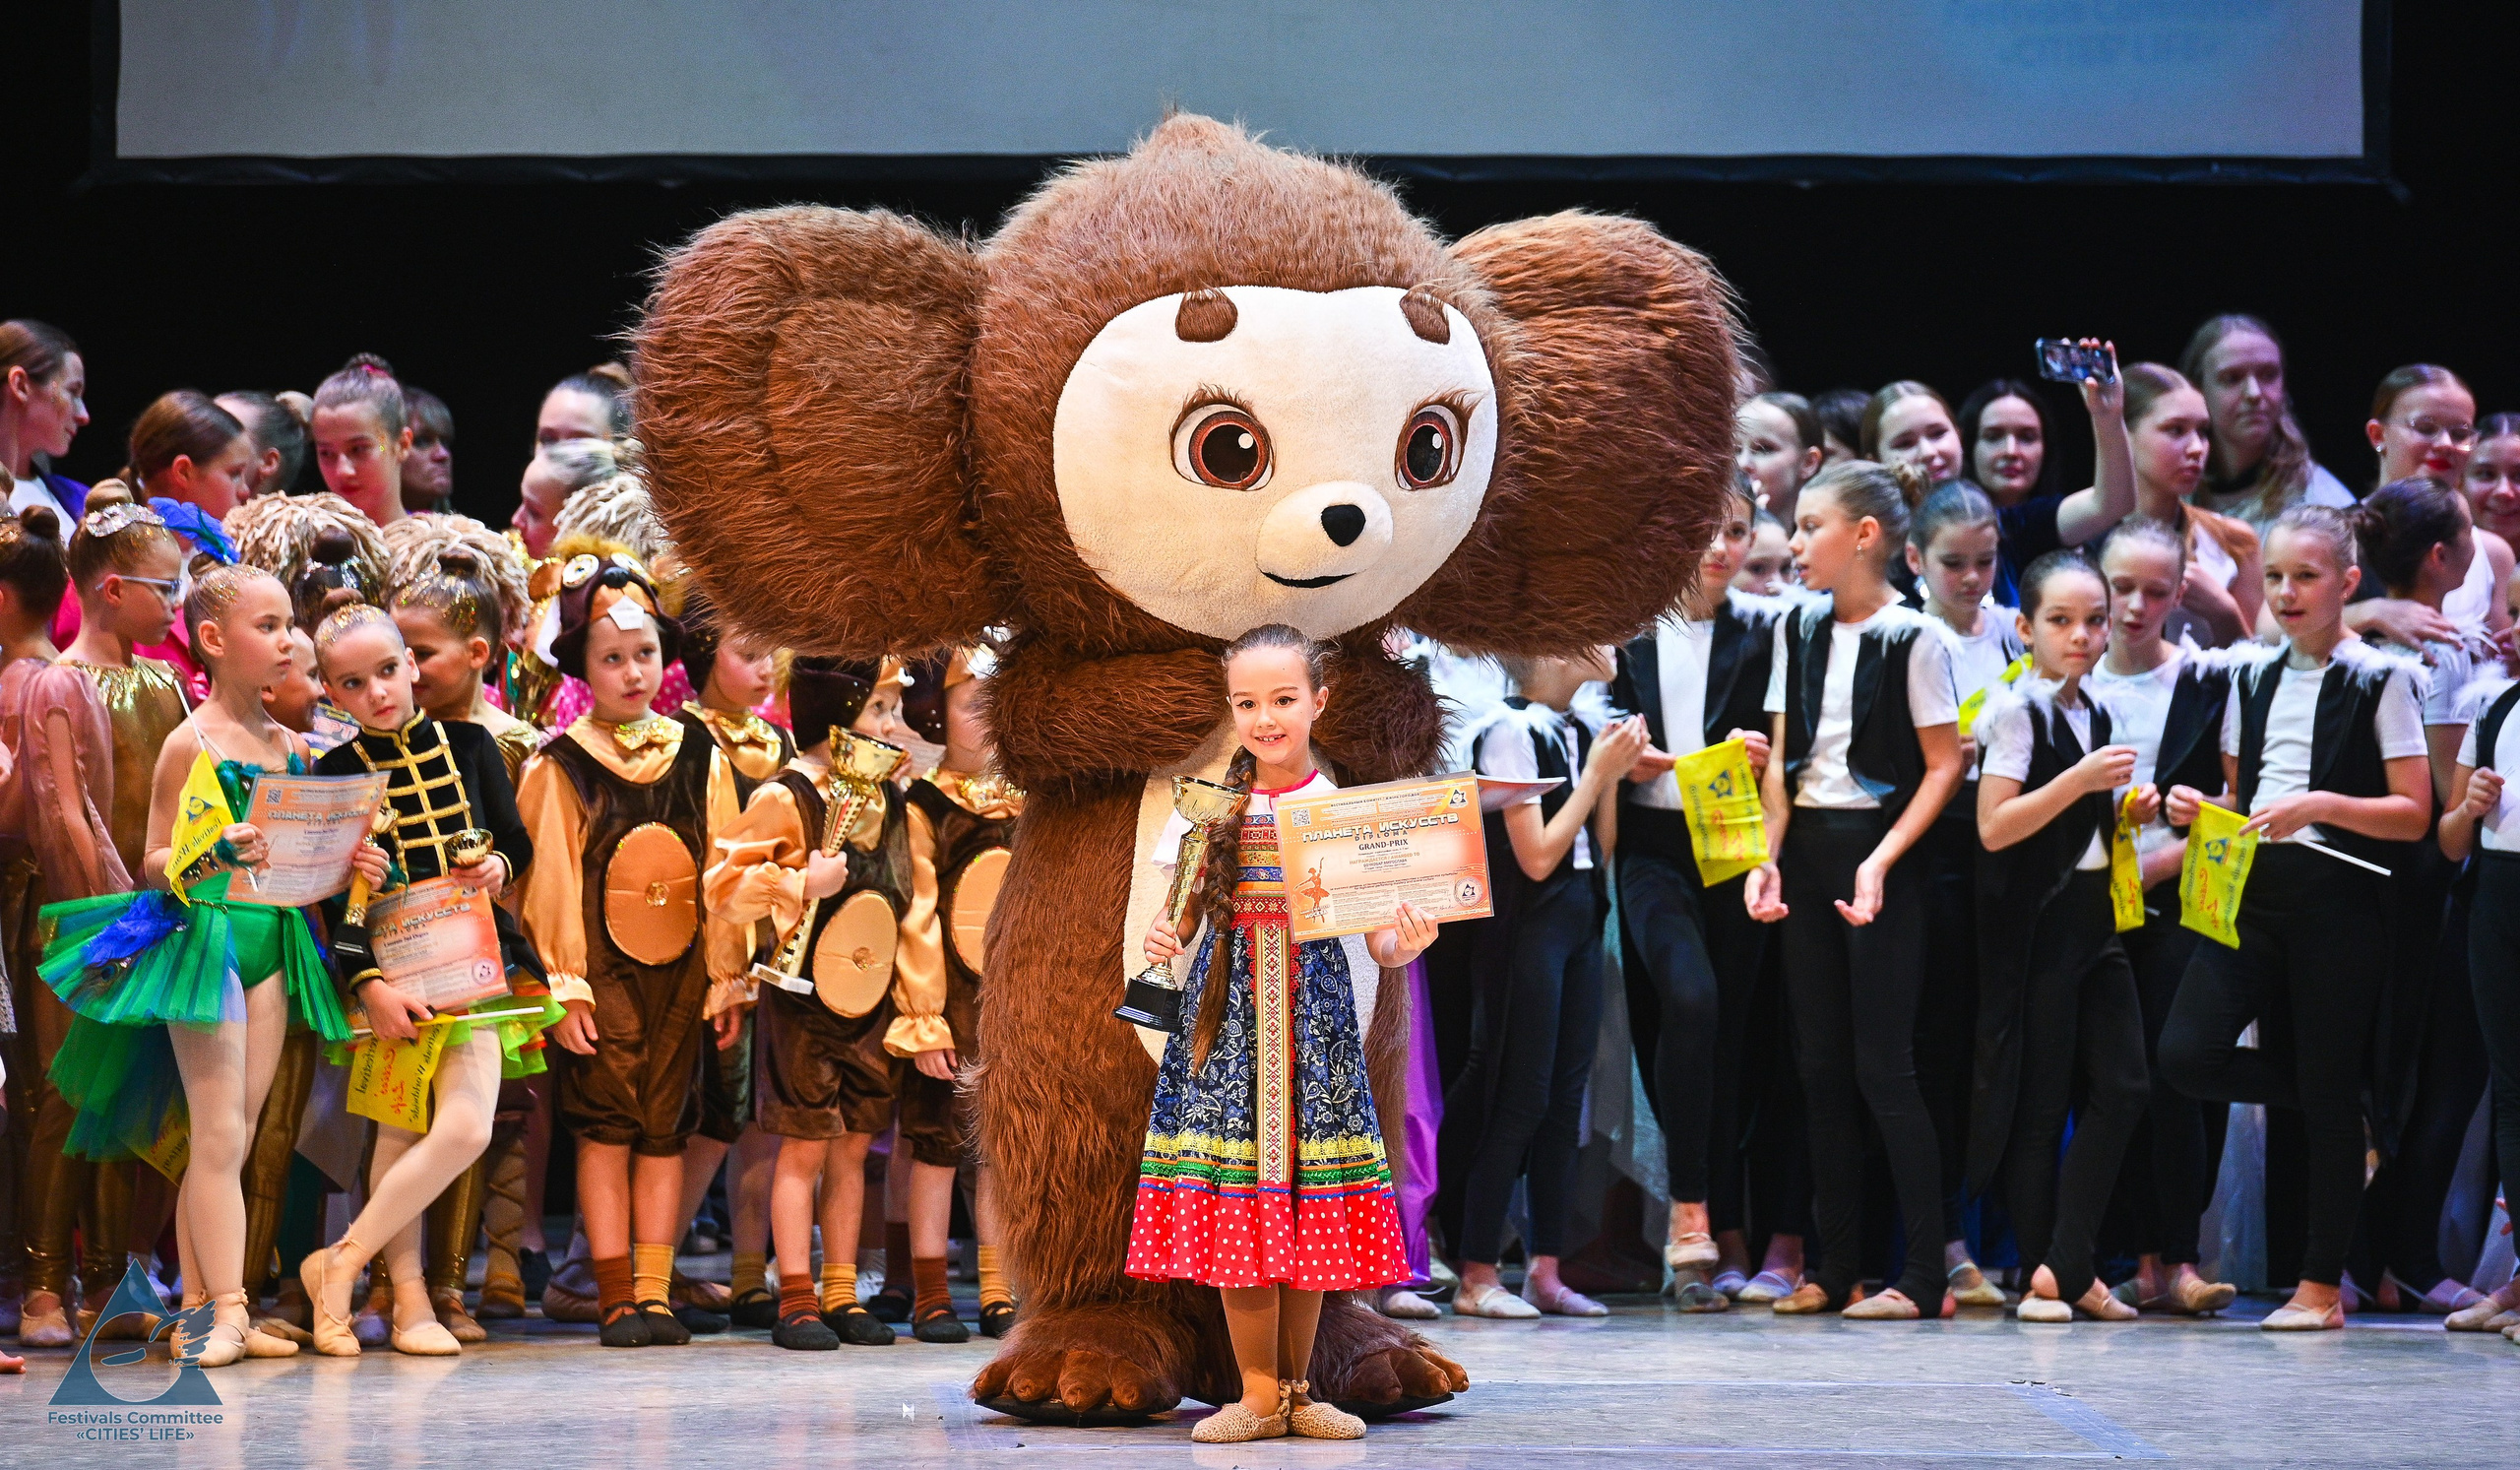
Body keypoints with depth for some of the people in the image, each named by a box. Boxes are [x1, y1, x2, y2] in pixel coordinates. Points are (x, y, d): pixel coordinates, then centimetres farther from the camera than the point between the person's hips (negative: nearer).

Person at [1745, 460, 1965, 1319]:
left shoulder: (1912, 639, -8)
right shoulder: (1797, 633, 10)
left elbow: (1943, 767, -8)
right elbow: (1782, 759, 12)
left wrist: (1882, 861, -17)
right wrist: (1769, 857, -1)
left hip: (1878, 851, -6)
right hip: (1805, 851, 6)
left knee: (1882, 1063, -8)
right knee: (1820, 1062, 6)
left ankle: (1924, 1273, -4)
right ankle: (1836, 1269, 11)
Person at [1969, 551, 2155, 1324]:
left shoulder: (2097, 716, 14)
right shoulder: (2016, 711, -9)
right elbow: (1995, 827, -16)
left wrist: (2126, 810, 5)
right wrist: (2081, 779, -22)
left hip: (2093, 914, 7)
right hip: (2034, 921, -7)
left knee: (2122, 1086, -2)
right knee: (2040, 1099, -2)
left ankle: (2065, 1267, 0)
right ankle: (2042, 1274, 6)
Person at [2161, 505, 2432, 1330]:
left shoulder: (2378, 681, -2)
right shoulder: (2253, 681, 14)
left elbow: (2412, 813, -7)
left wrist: (2320, 805, -21)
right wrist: (2203, 811, 0)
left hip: (2338, 897, -5)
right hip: (2253, 891, 5)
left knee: (2329, 1089, -1)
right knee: (2189, 1053, -12)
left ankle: (2322, 1286, 8)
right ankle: (2345, 1117, 15)